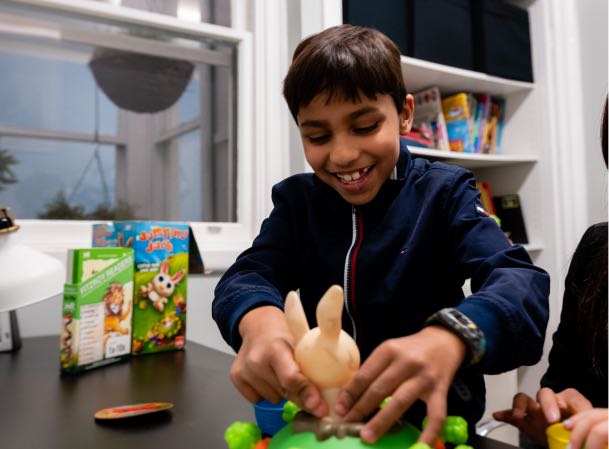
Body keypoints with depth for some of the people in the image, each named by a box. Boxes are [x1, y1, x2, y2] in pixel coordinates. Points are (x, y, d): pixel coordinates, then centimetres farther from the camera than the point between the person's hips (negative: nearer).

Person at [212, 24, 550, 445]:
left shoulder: (443, 193, -5)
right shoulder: (296, 199, 3)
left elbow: (520, 279, -19)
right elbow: (247, 275, -9)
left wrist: (450, 337, -40)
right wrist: (258, 319, -33)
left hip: (434, 418, -1)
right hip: (323, 416, 2)